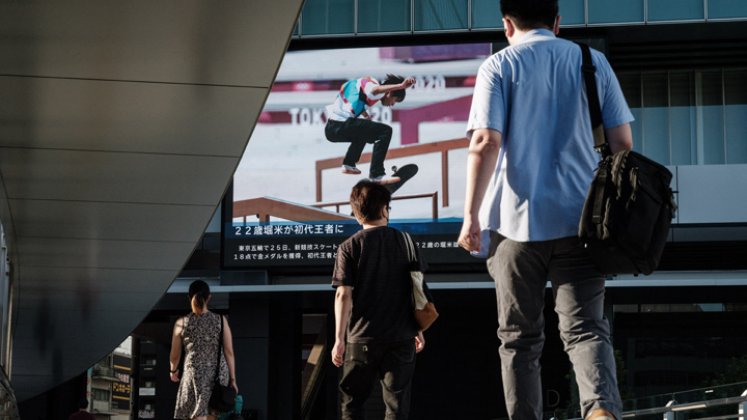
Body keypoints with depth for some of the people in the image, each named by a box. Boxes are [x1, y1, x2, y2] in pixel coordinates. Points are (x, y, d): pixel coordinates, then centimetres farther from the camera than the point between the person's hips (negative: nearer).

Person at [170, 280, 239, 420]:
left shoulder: (181, 323, 0)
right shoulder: (220, 320, 0)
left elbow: (175, 356, 9)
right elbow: (229, 352, -1)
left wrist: (174, 371, 29)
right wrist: (232, 379, 6)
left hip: (194, 374, -2)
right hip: (219, 374, 2)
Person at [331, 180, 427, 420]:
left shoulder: (349, 247, -4)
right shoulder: (405, 242, 3)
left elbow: (344, 295, -9)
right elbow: (417, 289, 6)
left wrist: (339, 339, -6)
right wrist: (418, 330, 15)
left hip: (362, 337, -2)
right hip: (402, 337, 2)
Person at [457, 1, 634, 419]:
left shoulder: (499, 66, 2)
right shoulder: (593, 62, 9)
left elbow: (486, 142, -10)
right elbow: (622, 142, 6)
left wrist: (471, 216, -8)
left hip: (518, 221, -1)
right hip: (580, 220, 1)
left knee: (520, 338, 10)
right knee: (586, 327, -2)